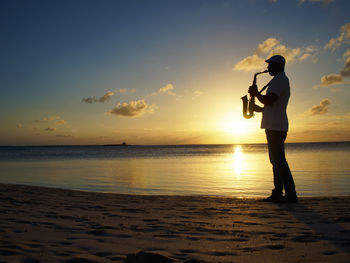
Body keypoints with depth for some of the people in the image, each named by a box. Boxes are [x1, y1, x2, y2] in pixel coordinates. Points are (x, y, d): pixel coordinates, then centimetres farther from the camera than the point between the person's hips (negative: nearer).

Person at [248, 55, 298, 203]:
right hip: (276, 127, 11)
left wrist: (256, 93, -5)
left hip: (275, 127, -11)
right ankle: (277, 194, 15)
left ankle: (291, 195, -9)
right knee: (276, 161, 10)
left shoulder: (279, 79, -9)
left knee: (279, 161, -11)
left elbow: (268, 101, -21)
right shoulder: (282, 80, 24)